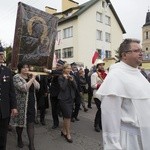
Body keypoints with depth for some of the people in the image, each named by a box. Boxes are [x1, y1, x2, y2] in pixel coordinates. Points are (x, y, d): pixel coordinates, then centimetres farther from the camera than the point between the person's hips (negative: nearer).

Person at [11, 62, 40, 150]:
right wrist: (32, 79, -19)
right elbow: (23, 88, -25)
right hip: (21, 104, -4)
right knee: (20, 123, 14)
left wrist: (33, 78, -9)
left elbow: (38, 87, 1)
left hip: (31, 104, 4)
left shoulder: (30, 76, 10)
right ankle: (19, 139, 38)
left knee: (31, 124, 4)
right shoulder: (16, 77, -9)